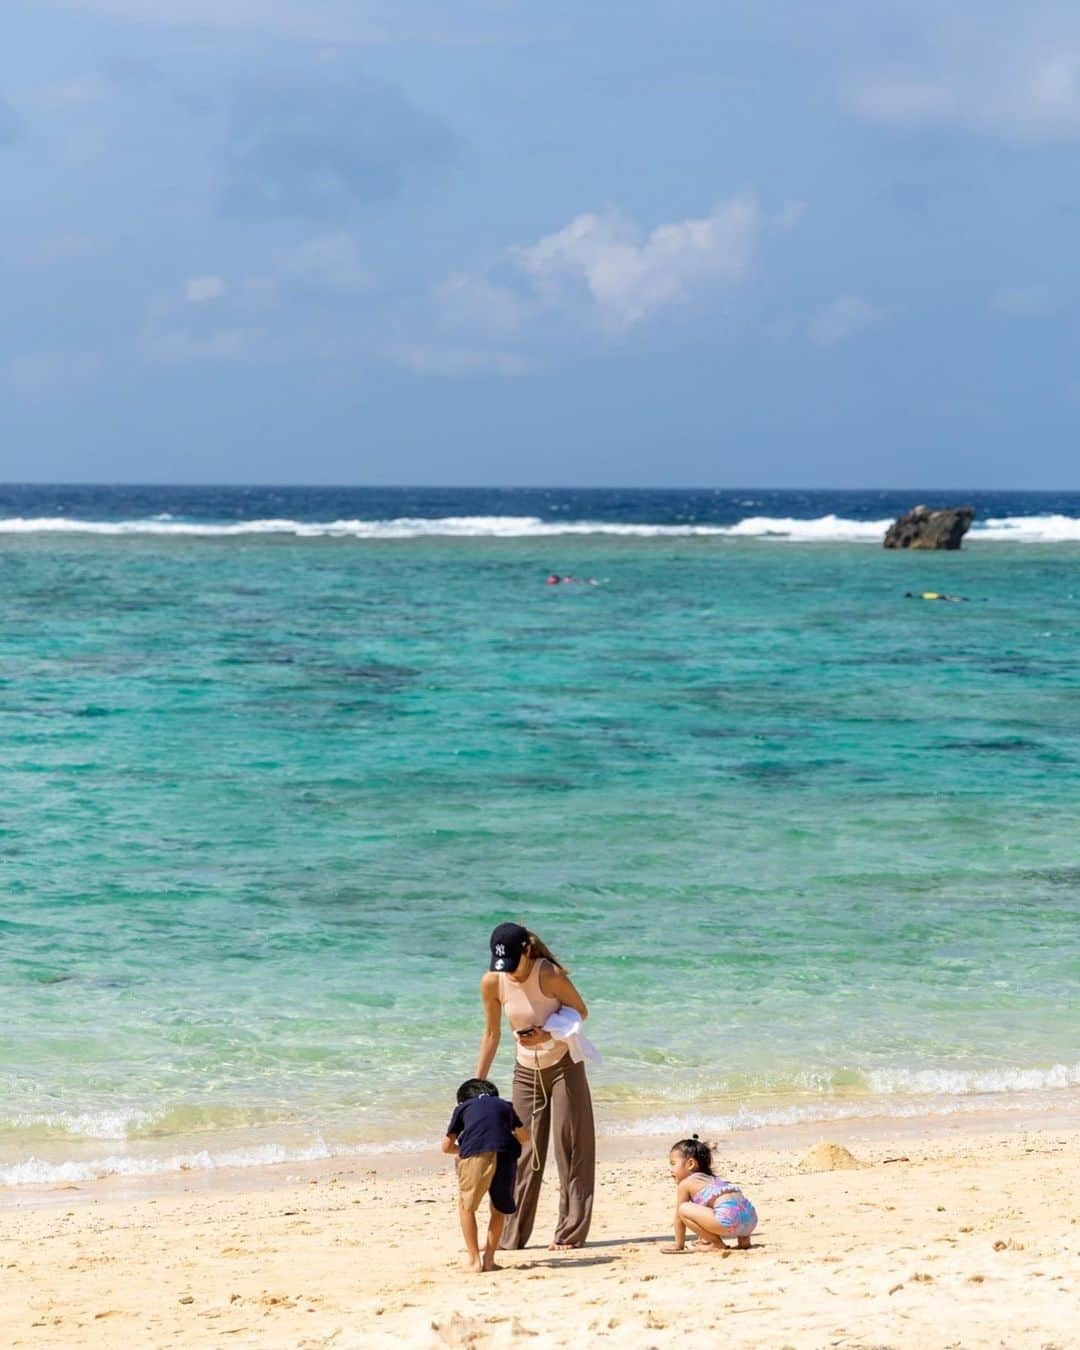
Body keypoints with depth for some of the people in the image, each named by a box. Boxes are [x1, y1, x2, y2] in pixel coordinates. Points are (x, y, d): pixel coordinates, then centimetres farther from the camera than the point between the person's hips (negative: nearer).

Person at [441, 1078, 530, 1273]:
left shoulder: (463, 1107, 27)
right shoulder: (505, 1106, 33)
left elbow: (447, 1146, 26)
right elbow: (524, 1136, 48)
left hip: (476, 1156, -2)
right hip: (505, 1156, 2)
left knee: (466, 1206, 16)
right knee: (499, 1208, 22)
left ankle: (474, 1259, 11)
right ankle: (489, 1258, 19)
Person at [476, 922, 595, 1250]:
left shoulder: (549, 975, -20)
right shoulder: (492, 983, -9)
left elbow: (580, 1011, -7)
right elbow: (491, 1034, 4)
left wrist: (548, 1035, -24)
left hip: (564, 1066, -3)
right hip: (527, 1071, 3)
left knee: (571, 1149, -4)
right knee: (522, 1153, 1)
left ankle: (570, 1233, 2)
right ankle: (510, 1236, 5)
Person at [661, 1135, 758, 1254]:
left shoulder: (685, 1184, 10)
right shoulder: (711, 1179, 34)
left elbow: (678, 1217, 15)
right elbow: (702, 1213, 45)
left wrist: (679, 1245, 25)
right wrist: (702, 1239, 53)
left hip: (729, 1219, -9)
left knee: (683, 1209, -3)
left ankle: (717, 1244, -1)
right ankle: (743, 1238, 16)